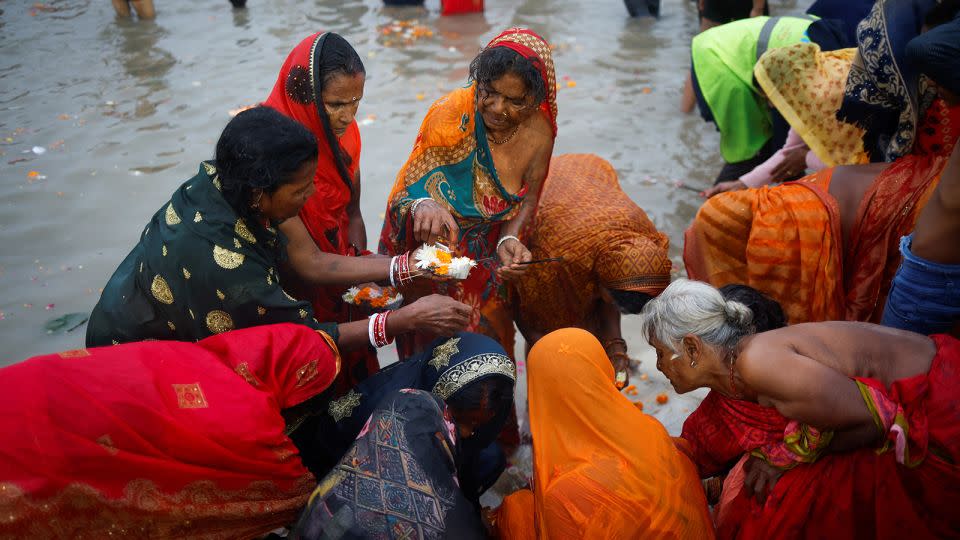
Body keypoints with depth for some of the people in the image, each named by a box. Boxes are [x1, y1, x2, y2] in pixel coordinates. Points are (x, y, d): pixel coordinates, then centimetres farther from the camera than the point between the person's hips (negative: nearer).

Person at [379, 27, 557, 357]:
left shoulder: (538, 132, -15)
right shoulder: (451, 113, -25)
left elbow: (527, 200, -5)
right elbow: (411, 187, -24)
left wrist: (509, 240, -26)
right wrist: (423, 206, -48)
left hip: (487, 256, 3)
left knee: (488, 336, 20)